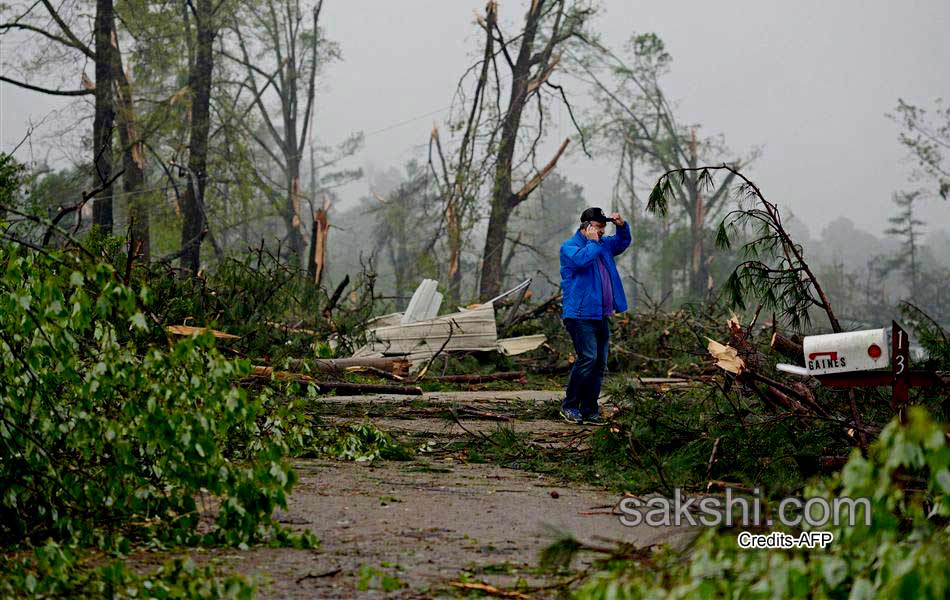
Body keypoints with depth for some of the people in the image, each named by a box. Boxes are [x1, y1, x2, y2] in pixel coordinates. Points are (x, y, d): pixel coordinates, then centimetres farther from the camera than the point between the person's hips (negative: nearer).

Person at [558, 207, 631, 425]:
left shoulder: (603, 244, 18)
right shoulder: (569, 247, -5)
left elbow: (623, 242, 33)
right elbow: (582, 260, -26)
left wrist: (622, 225, 14)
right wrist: (593, 242, -12)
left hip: (601, 315, 8)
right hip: (580, 314, -8)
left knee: (600, 363, 6)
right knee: (587, 358, -18)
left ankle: (589, 410, 11)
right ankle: (569, 405, -8)